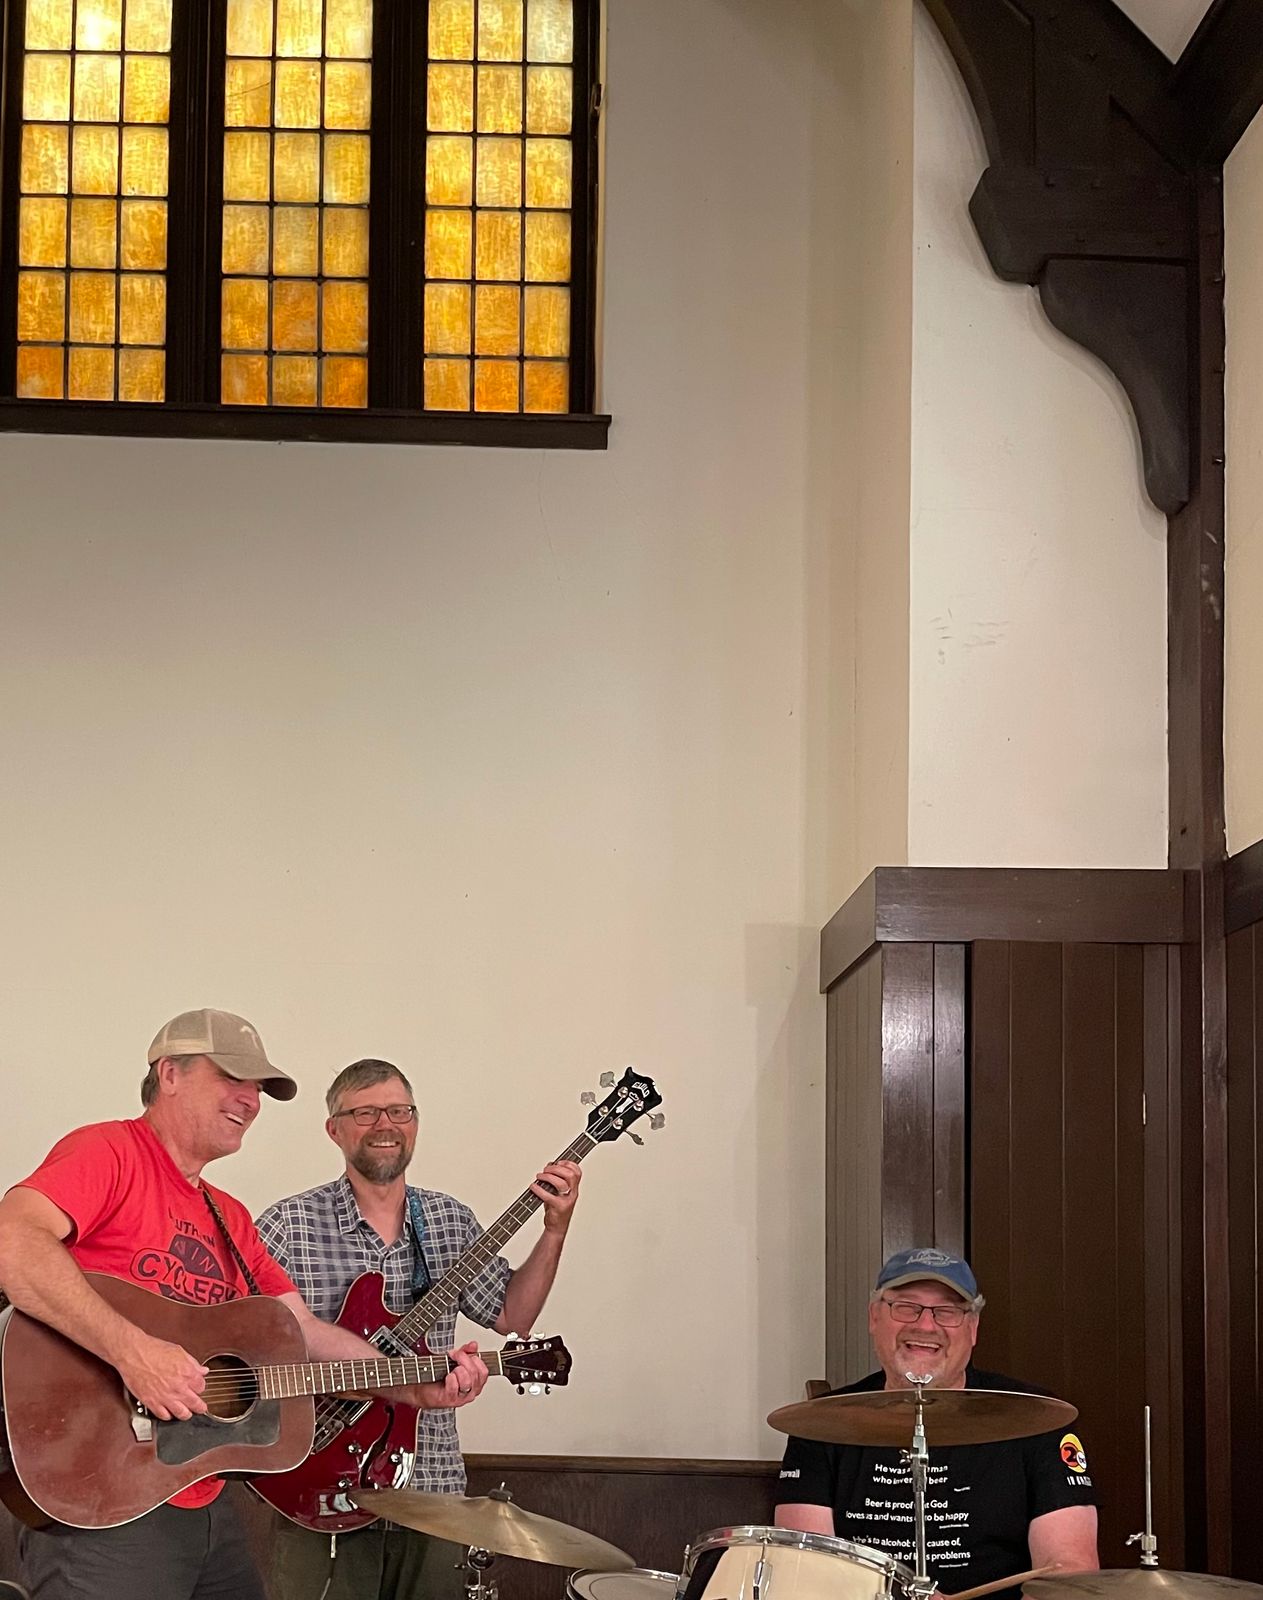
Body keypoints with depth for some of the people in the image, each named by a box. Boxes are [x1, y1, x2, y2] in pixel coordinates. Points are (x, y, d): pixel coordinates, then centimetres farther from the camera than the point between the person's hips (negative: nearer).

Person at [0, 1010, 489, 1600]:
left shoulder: (228, 1218, 21)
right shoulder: (109, 1153, -8)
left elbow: (305, 1330, 18)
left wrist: (417, 1386, 5)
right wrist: (132, 1350, -31)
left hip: (204, 1503, 9)